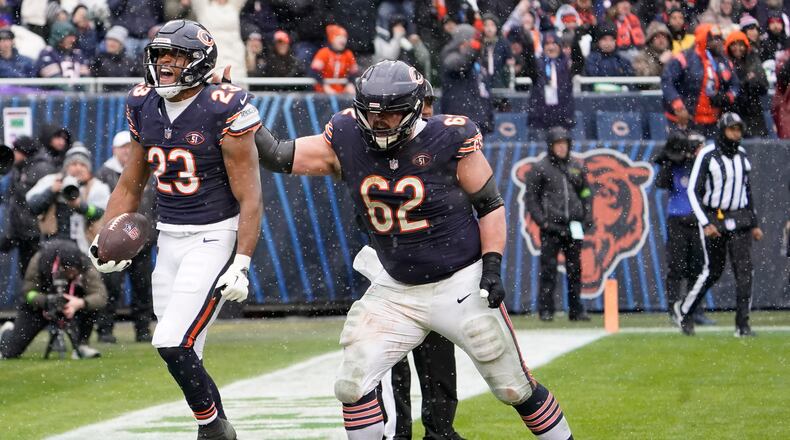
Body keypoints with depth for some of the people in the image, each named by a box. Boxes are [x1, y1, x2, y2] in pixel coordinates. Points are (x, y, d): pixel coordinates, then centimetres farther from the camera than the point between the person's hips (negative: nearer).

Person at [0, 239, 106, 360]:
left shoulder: (85, 268, -28)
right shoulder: (40, 261, -30)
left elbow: (101, 296, -37)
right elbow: (28, 293, -24)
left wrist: (80, 303, -57)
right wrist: (47, 301, -44)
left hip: (68, 304, 1)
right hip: (37, 304, -1)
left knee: (91, 303, -32)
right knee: (10, 352, -5)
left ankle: (81, 345, -14)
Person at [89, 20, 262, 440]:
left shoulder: (223, 110, -15)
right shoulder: (143, 106, 5)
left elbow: (249, 197, -13)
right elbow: (130, 185, 16)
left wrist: (241, 264, -18)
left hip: (213, 237, -7)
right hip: (168, 240, 7)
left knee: (173, 345, -16)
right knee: (180, 355, 7)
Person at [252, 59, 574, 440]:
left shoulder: (449, 139, -15)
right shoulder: (347, 140, -6)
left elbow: (490, 204, -7)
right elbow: (278, 156, -1)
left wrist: (492, 266, -14)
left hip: (461, 284, -3)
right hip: (394, 291, 4)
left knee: (515, 387, 3)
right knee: (353, 386, -7)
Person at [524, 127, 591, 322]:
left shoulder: (576, 167, 14)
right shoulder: (540, 169, 1)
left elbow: (586, 194, 21)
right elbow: (530, 197, 1)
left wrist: (587, 218, 8)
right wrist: (542, 221, -8)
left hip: (573, 226, 4)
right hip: (551, 227, -4)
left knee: (575, 268, 6)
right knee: (549, 268, -6)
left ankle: (576, 309, 12)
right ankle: (546, 309, -3)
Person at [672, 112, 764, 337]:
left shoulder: (742, 155, 9)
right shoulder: (707, 155, -9)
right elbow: (693, 190, -10)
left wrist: (754, 224, 17)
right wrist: (705, 223, -17)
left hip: (740, 221, 5)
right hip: (713, 218, -5)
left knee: (744, 269, -7)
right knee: (712, 270, 0)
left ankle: (742, 324, -4)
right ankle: (683, 309, 22)